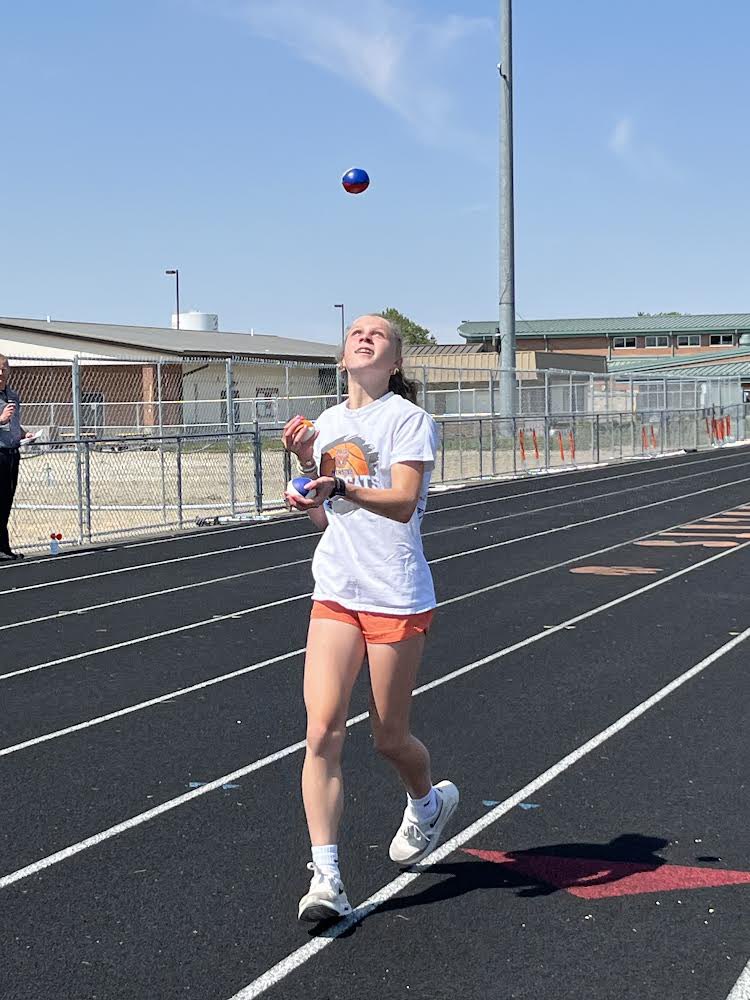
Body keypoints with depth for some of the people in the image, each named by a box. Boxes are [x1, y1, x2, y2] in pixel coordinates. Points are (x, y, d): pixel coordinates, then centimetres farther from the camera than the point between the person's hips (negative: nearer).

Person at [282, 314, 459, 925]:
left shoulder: (409, 419, -6)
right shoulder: (328, 423, 12)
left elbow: (403, 502, -20)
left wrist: (339, 485, -35)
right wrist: (304, 462, 0)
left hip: (397, 599, -4)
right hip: (335, 596, 5)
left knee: (389, 738, 7)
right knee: (322, 732, -9)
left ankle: (429, 802, 41)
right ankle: (326, 878, -6)